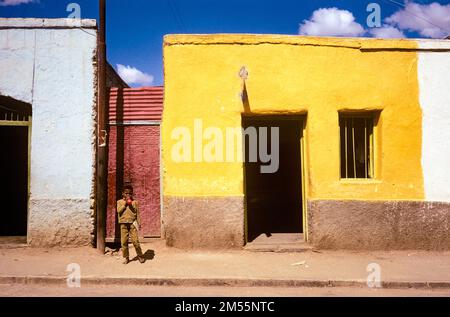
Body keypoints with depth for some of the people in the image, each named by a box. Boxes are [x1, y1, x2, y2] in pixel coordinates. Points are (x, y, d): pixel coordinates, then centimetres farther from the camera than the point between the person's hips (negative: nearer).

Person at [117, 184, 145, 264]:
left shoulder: (135, 202, 8)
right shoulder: (119, 202, 9)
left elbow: (137, 213, 7)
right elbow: (118, 211, -6)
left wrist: (139, 223, 1)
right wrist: (125, 204, -10)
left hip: (132, 223, -1)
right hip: (123, 223, 1)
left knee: (135, 240, -5)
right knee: (124, 241, 2)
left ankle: (140, 256, 10)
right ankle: (126, 257, 15)